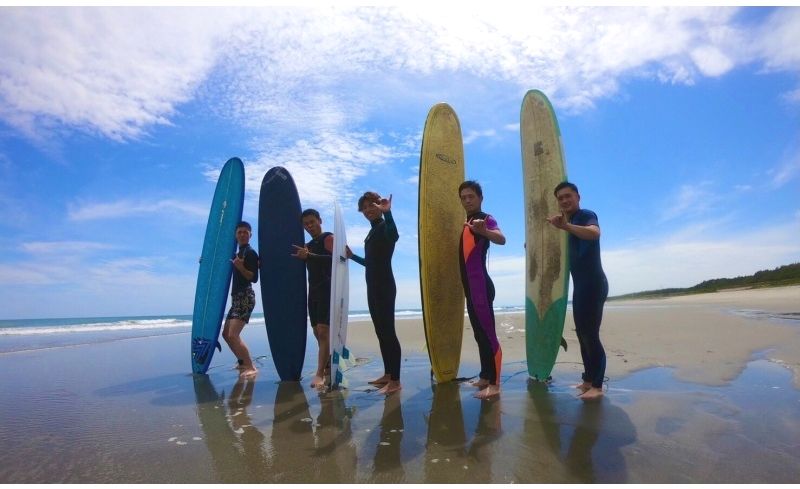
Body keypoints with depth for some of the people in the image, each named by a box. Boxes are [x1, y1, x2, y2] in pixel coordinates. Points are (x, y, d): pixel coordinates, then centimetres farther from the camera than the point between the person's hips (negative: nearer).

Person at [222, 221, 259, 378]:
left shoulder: (251, 253, -9)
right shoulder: (237, 254, 17)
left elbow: (254, 278, -18)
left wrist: (240, 267, -31)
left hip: (245, 297, -10)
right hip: (236, 297, 10)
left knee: (233, 335, -18)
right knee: (226, 334, 16)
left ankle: (251, 367, -13)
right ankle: (243, 362, 28)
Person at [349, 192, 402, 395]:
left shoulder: (384, 227, -8)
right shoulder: (372, 232, 18)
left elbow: (395, 235, -35)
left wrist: (387, 212, -45)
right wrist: (352, 256, 30)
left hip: (385, 286, -10)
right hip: (373, 287, 10)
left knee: (388, 331, -9)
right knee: (381, 332, 13)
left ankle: (395, 380, -5)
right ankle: (388, 374, 23)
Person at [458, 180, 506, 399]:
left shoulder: (486, 219, -7)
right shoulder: (466, 223, 18)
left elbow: (501, 239, -31)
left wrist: (484, 231, -49)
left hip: (481, 286, -10)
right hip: (470, 288, 10)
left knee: (488, 334, -8)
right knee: (480, 334, 16)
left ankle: (494, 384, -2)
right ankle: (485, 377, 27)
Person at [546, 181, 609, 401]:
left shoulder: (587, 215, -8)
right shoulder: (572, 221, 19)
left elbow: (595, 233, -33)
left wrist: (566, 226, -50)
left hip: (593, 283, -10)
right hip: (580, 284, 10)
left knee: (590, 334, -11)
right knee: (582, 333, 13)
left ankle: (597, 386, -4)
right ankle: (588, 379, 22)